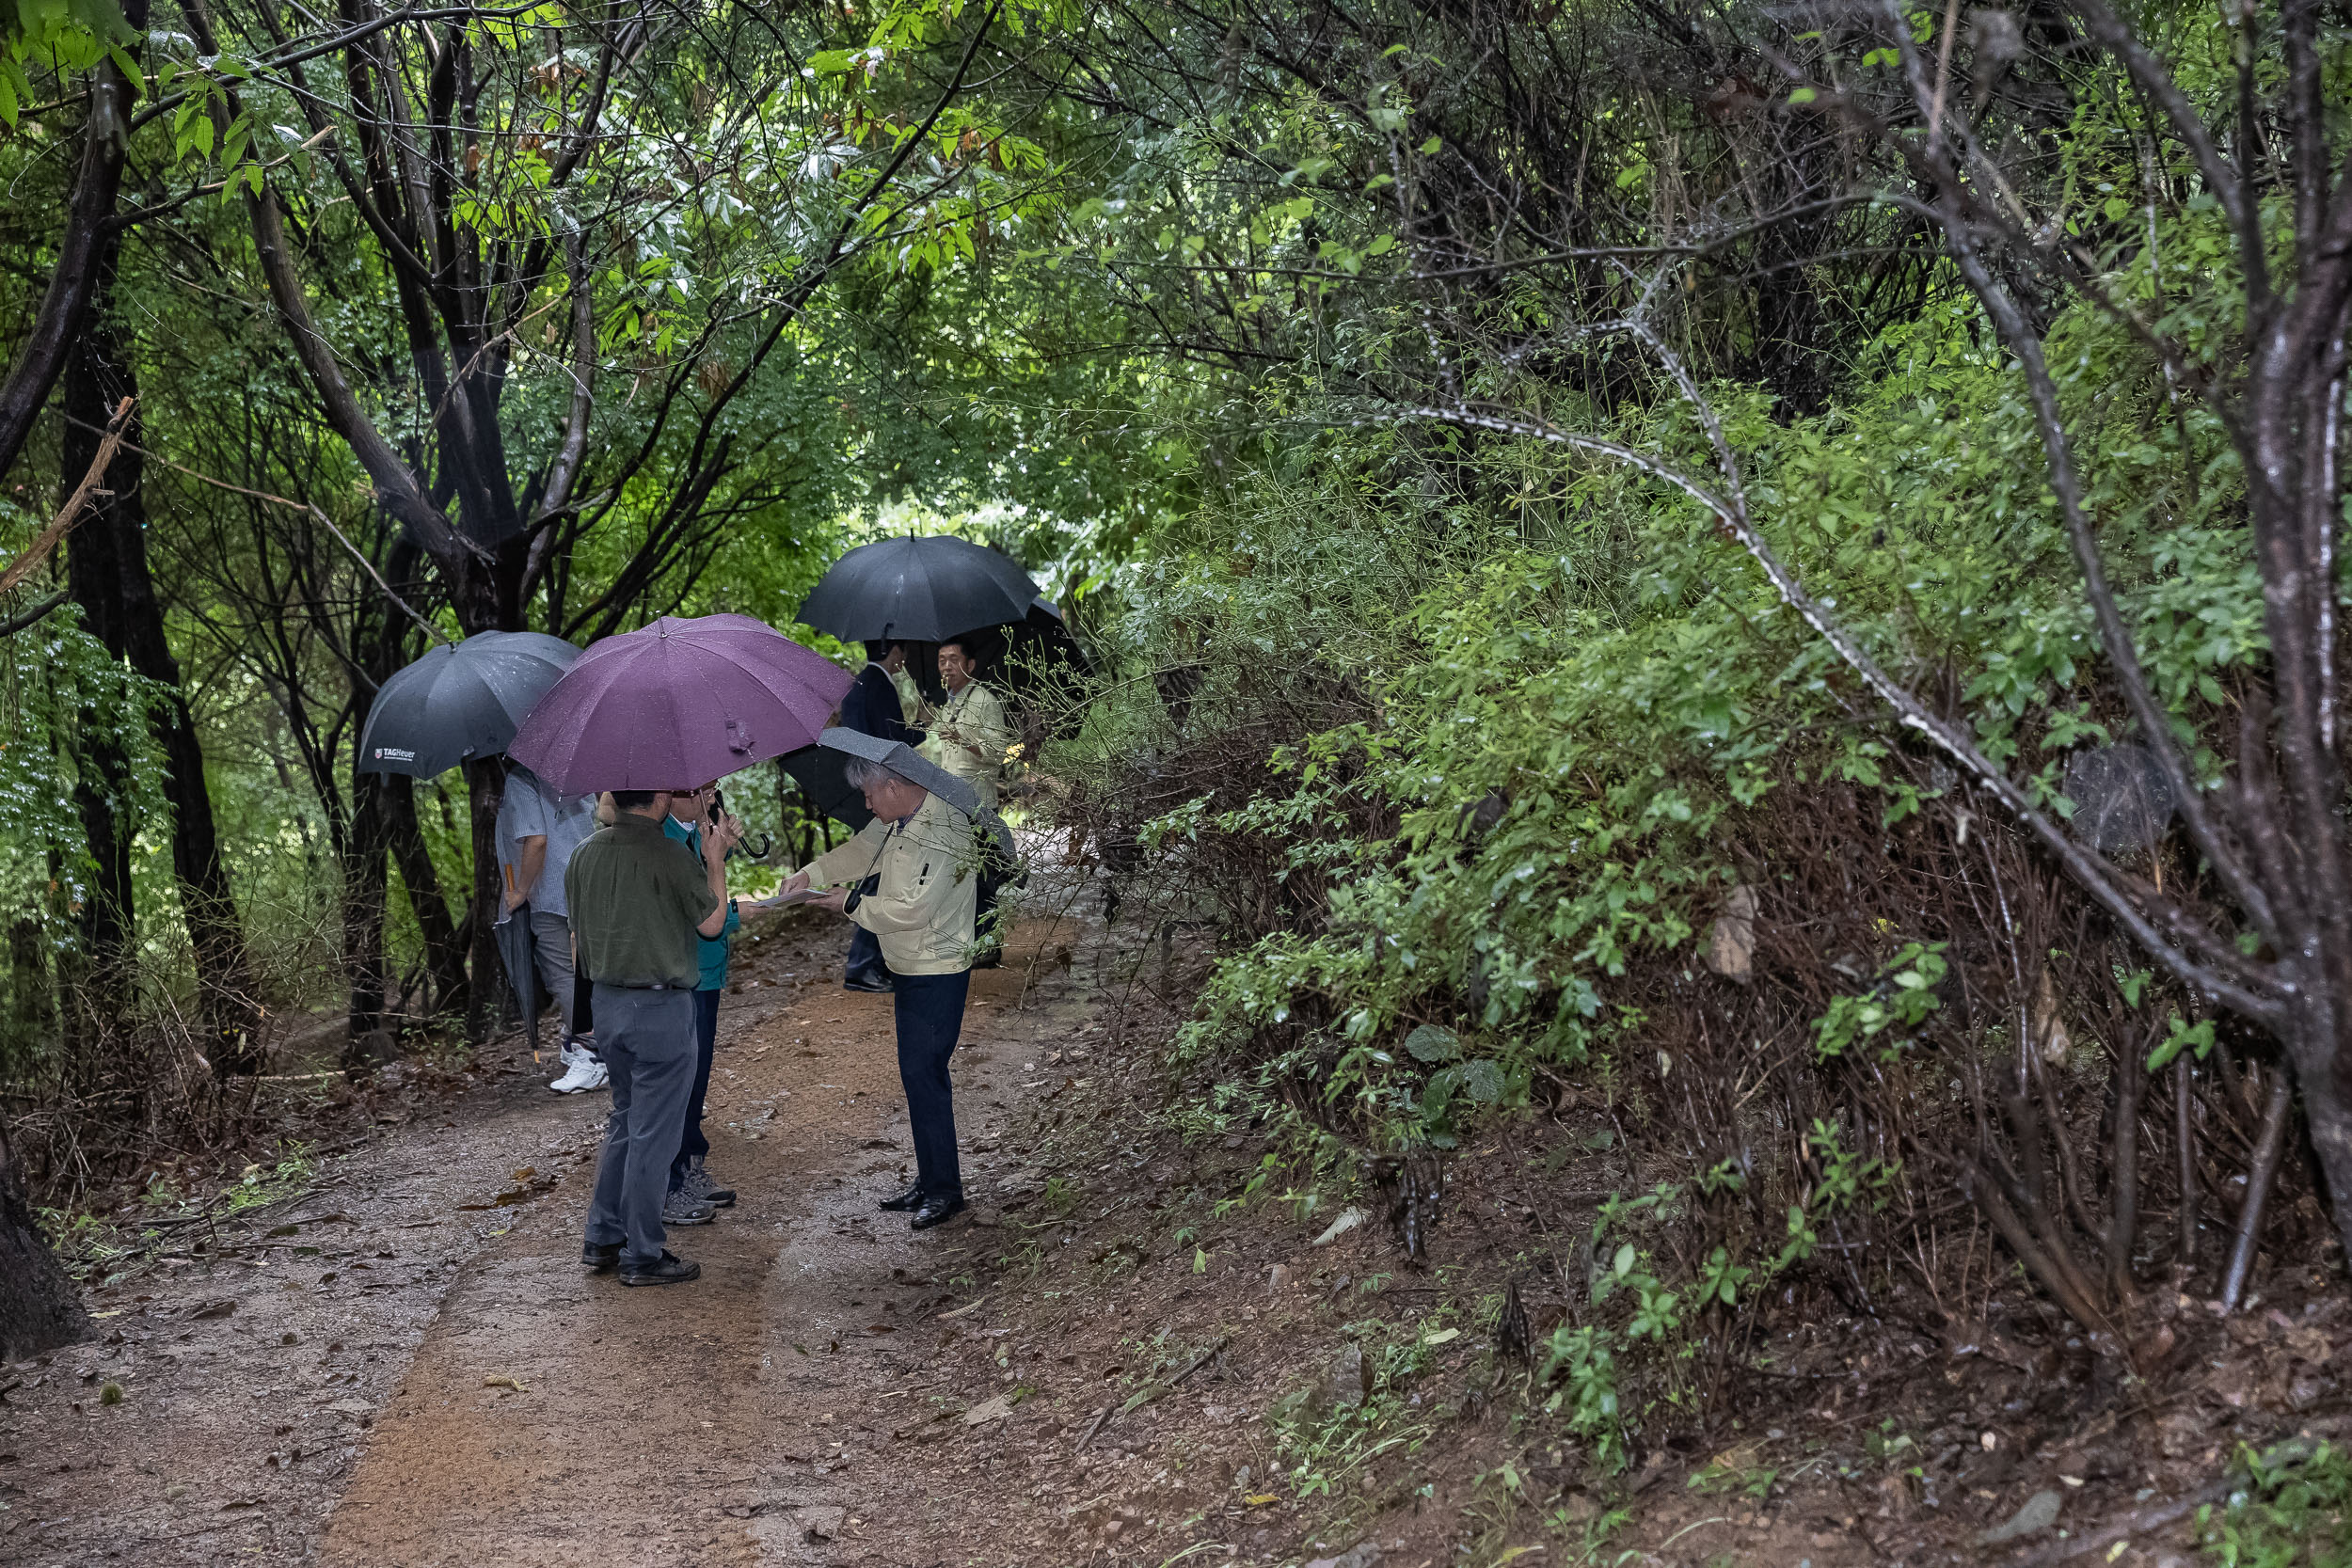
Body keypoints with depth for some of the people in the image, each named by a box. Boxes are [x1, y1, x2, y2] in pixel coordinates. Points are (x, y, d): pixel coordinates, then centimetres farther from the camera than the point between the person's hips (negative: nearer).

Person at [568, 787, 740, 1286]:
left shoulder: (585, 853, 4)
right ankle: (642, 1255, 8)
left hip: (606, 1001, 7)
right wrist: (715, 860, 2)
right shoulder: (667, 854, -17)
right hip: (660, 1005, -7)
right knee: (653, 1133, 2)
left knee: (625, 1120, 21)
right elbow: (711, 923, -8)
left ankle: (601, 1238, 24)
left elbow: (579, 927, 13)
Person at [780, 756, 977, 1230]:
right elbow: (861, 849, 23)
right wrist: (810, 875, 9)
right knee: (918, 1074, 15)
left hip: (937, 975, -10)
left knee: (923, 1075, -9)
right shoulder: (897, 821, 5)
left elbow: (910, 910, -26)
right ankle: (928, 1181, 24)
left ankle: (945, 1190, -2)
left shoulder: (943, 835, -24)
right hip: (908, 971, 10)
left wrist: (851, 904, -12)